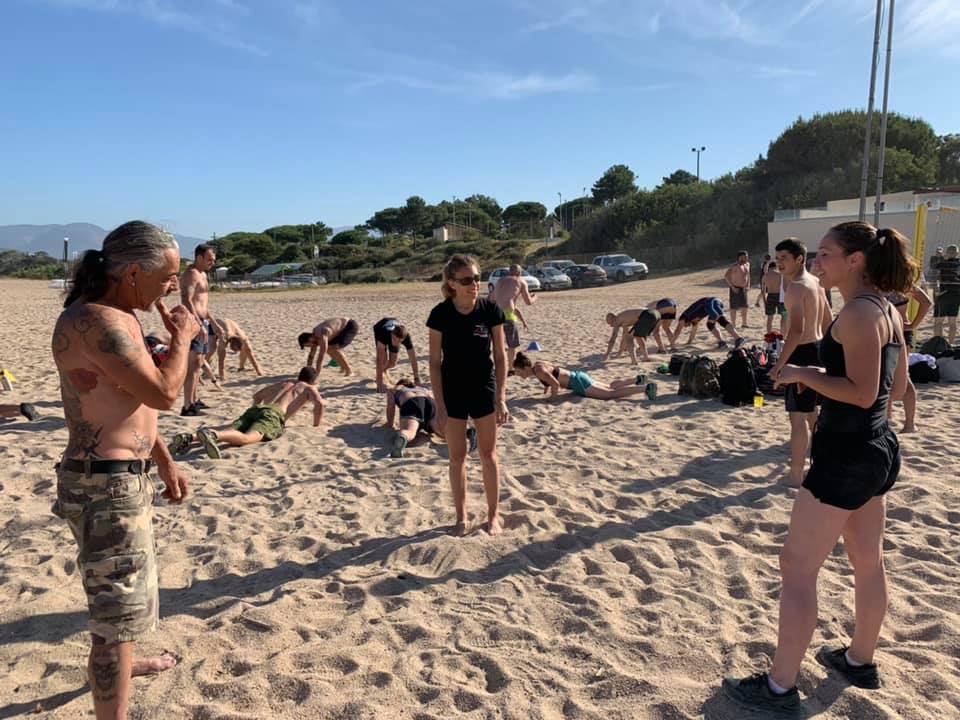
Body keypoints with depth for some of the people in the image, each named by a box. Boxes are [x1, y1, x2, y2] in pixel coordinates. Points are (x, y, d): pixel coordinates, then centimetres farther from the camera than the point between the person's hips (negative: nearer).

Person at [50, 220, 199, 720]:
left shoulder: (118, 317, 10)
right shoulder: (95, 321, -23)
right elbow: (163, 394, -29)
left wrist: (164, 461, 20)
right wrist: (182, 338, -12)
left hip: (123, 476, 11)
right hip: (106, 485, -11)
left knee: (126, 583, 30)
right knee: (120, 609, -3)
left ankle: (119, 664, 54)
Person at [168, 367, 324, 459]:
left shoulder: (283, 383, 42)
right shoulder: (310, 388, 24)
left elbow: (256, 395, 47)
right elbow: (319, 403, 3)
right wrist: (316, 425, 16)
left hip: (254, 409, 7)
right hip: (273, 414, -7)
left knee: (229, 430, -15)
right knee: (247, 438, -32)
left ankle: (189, 437, -39)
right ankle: (212, 435, -61)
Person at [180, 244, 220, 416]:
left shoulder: (202, 274, 19)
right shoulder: (191, 274, -13)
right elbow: (186, 301, -24)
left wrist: (212, 322, 26)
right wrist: (199, 325, -30)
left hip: (202, 323, 11)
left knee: (199, 363, 16)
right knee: (194, 363, -14)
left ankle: (195, 401, 26)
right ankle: (188, 406, -17)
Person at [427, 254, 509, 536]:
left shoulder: (491, 310, -11)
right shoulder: (441, 314, -13)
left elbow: (500, 356, -5)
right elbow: (435, 361, -7)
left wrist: (501, 398, -8)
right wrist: (440, 404, -9)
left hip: (484, 390, 0)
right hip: (453, 392, 0)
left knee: (488, 454, 11)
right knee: (457, 456, 10)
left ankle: (493, 514, 26)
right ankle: (461, 516, 25)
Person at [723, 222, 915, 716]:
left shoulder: (857, 313, -19)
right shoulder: (886, 310, 9)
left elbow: (862, 393, -25)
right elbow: (895, 385, 16)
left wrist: (803, 374, -16)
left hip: (846, 456, -10)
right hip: (877, 449, 10)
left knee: (797, 567, -1)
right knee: (867, 562, 22)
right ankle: (860, 661, 41)